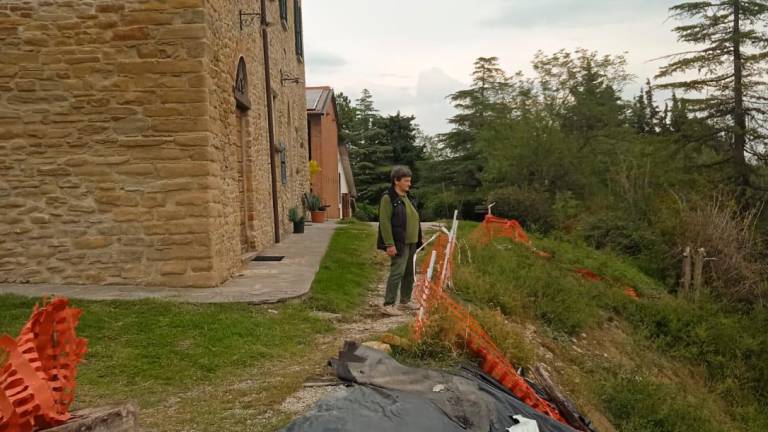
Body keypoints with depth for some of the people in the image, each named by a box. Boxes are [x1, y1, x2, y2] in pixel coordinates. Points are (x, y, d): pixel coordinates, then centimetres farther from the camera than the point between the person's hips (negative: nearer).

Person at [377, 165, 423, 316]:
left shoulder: (407, 197, 15)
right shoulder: (388, 198, -12)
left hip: (411, 243, 9)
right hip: (399, 244, -9)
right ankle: (388, 305, -7)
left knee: (409, 273, 14)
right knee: (397, 273, -12)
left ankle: (405, 301, 27)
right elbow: (384, 222, -17)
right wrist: (389, 244, -22)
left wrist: (420, 237, 20)